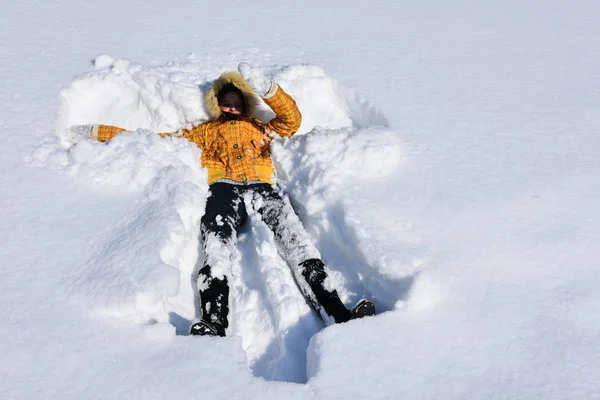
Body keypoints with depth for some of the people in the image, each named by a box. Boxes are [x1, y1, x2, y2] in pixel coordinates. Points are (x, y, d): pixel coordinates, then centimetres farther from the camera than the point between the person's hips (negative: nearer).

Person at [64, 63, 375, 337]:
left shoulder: (259, 128, 39)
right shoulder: (203, 132, 37)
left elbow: (292, 120, 23)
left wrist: (265, 88, 7)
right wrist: (97, 132, 34)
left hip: (263, 187, 1)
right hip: (223, 188, -1)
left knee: (295, 239, -29)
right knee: (218, 249, -34)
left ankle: (337, 315, -44)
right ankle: (213, 326, -56)